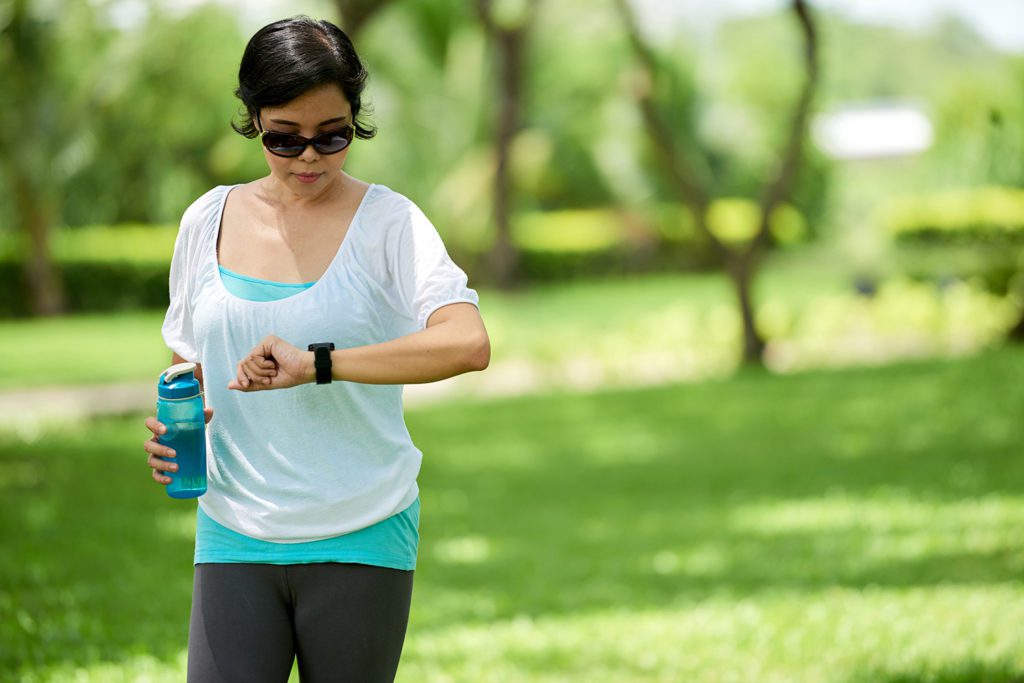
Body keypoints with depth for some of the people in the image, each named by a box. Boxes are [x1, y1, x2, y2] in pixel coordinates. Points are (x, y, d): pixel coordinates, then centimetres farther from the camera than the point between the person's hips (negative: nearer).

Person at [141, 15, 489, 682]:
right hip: (235, 537, 2)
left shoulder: (388, 222, -5)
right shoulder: (209, 220, 7)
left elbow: (468, 343, -22)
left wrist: (314, 364, -26)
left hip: (360, 540, -2)